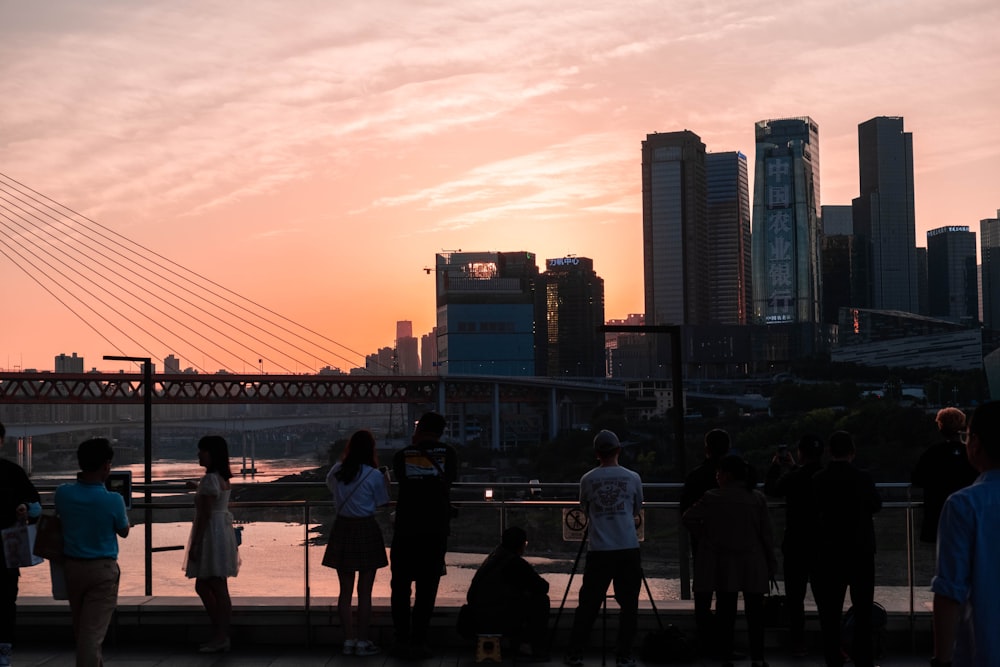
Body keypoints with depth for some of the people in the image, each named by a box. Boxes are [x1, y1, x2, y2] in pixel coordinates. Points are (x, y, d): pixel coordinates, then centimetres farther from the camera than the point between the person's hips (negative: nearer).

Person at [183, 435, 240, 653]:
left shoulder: (210, 479, -17)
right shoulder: (223, 478, 13)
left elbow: (205, 515, -18)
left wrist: (195, 544, -17)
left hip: (212, 534, -10)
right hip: (222, 531, 10)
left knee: (217, 588, -4)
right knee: (204, 586, 14)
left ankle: (221, 637, 2)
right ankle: (220, 635, 17)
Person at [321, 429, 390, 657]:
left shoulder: (337, 470, 1)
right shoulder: (374, 475, -11)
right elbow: (382, 503, -3)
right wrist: (386, 481, 10)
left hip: (342, 528, 4)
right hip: (366, 529, -4)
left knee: (345, 590, 11)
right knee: (364, 591, 4)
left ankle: (348, 640, 14)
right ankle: (362, 642, 7)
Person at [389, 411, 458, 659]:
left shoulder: (402, 455, 0)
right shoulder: (448, 453, 0)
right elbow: (450, 481, 11)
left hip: (405, 529, 0)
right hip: (436, 529, 0)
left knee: (401, 586, 10)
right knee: (426, 588, 3)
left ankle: (402, 641, 9)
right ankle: (419, 642, 2)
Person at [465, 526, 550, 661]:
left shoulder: (493, 556, 16)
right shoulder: (516, 562, -9)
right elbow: (543, 587, -3)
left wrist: (526, 590, 20)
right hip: (494, 620, -9)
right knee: (540, 600, 1)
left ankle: (518, 645, 24)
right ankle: (537, 649, 5)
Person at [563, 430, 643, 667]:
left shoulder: (587, 480, 3)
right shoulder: (632, 478, 3)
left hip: (598, 550, 1)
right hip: (628, 549, -1)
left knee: (587, 605, 6)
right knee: (628, 605, 6)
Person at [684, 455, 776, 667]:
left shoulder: (712, 498, -8)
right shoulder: (757, 498, -2)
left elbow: (688, 518, -6)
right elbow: (767, 533, 0)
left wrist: (704, 534, 11)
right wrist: (771, 563, 7)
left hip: (723, 566, -1)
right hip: (753, 565, 1)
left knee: (725, 611, 6)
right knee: (754, 611, 7)